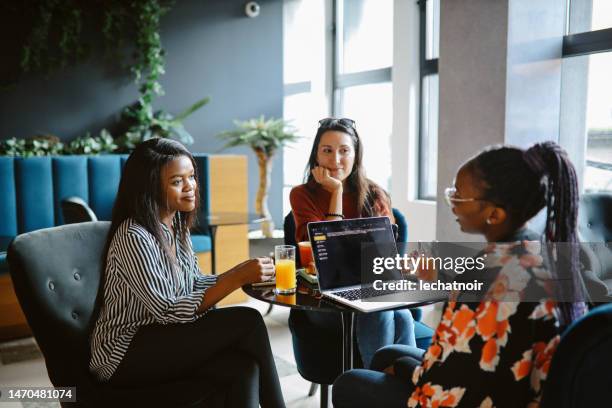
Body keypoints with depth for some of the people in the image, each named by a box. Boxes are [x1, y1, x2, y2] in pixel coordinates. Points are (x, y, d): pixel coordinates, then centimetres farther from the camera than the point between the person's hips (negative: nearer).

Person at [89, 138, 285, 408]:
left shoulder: (176, 224, 4)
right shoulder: (133, 237, -21)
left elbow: (194, 284, 8)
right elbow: (169, 312, -23)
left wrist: (241, 272, -9)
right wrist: (238, 278, -27)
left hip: (160, 338, 7)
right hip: (125, 354, -7)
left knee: (243, 369, -21)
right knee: (248, 322, -20)